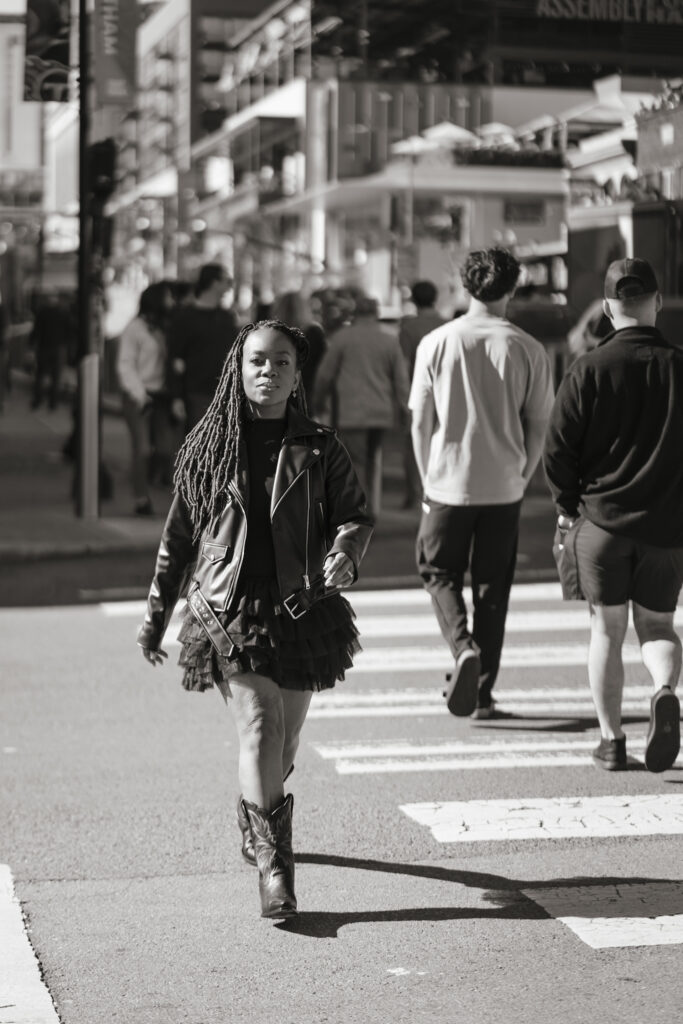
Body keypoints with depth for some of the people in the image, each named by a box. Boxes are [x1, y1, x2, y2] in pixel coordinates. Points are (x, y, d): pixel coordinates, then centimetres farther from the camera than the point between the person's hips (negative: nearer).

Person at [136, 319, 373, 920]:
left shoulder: (319, 449, 4)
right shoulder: (207, 446, 4)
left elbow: (356, 515, 5)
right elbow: (179, 535, 11)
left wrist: (344, 555, -19)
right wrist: (156, 615, 15)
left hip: (302, 609, 2)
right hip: (230, 609, -2)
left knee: (285, 739, 11)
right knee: (259, 724, -18)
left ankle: (257, 825, 41)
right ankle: (273, 866, -17)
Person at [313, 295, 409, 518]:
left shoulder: (342, 337, -4)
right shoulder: (390, 339, 5)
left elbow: (325, 373, 0)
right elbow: (400, 377, 8)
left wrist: (319, 398, 15)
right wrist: (403, 406, 17)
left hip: (352, 410, -4)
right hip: (381, 411, 4)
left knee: (356, 460, 1)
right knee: (374, 458, 18)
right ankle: (373, 506, 17)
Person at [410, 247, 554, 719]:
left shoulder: (436, 343, -4)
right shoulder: (528, 349, -3)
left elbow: (421, 422, -1)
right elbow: (538, 428, 0)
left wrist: (428, 481, 10)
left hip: (448, 483, -1)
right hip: (503, 487, 1)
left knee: (440, 574, 16)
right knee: (492, 588, 11)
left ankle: (464, 647, -10)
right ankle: (483, 693, 14)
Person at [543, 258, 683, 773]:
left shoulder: (588, 370, -6)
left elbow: (557, 450, -5)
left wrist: (570, 506, 10)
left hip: (601, 517, -1)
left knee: (607, 629, 8)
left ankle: (612, 740, 9)